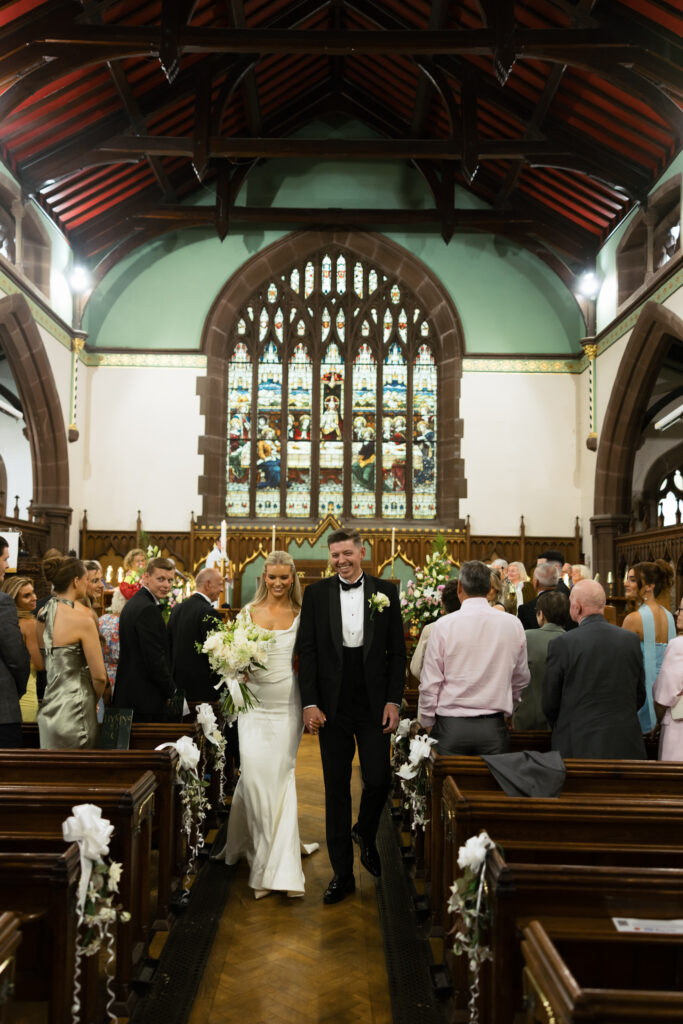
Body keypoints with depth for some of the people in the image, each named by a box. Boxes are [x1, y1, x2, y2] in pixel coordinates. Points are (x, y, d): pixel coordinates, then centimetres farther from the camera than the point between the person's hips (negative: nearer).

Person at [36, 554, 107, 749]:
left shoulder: (42, 614, 6)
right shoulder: (82, 617, -15)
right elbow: (99, 676, -13)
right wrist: (94, 701, 4)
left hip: (48, 707, 8)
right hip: (73, 709, -7)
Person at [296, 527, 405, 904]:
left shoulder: (385, 591, 3)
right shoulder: (316, 593, 2)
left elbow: (397, 651, 4)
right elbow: (307, 651, 1)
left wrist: (393, 700, -3)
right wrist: (310, 703, -6)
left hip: (374, 703, 0)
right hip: (333, 705, 0)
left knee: (378, 780, -2)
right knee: (336, 790, 7)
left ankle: (365, 834, 32)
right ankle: (342, 872, 19)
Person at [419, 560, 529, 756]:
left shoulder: (444, 625, -8)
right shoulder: (513, 625, 0)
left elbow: (430, 683, -4)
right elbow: (521, 680, 12)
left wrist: (427, 724, 9)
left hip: (450, 727, -2)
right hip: (493, 729, 2)